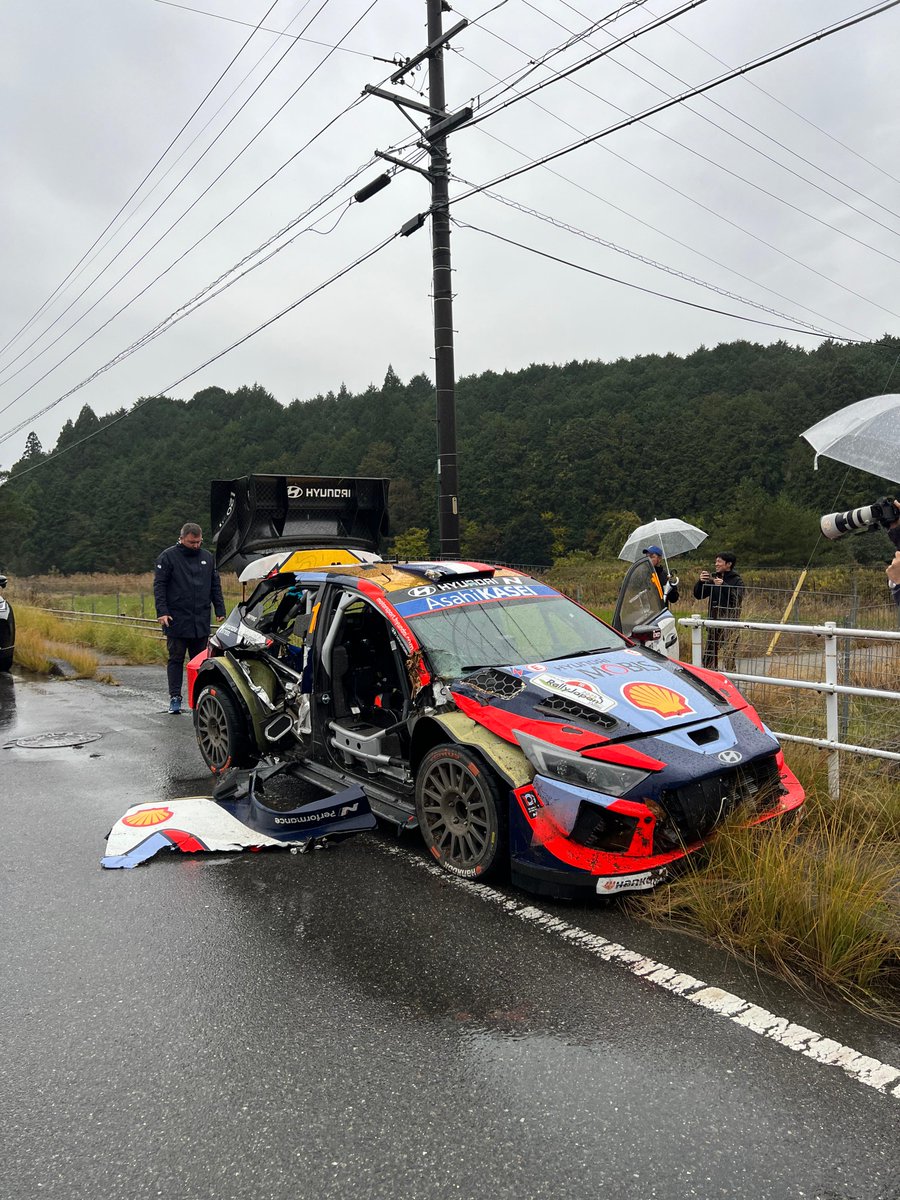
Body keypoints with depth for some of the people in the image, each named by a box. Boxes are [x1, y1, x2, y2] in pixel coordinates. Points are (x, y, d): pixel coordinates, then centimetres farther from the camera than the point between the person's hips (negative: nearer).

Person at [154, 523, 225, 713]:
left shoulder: (208, 557, 12)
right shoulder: (168, 557, -1)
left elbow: (215, 585, 17)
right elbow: (159, 585, -3)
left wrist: (220, 610, 9)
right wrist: (162, 612, -12)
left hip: (201, 622, 4)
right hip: (176, 621, -4)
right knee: (176, 659, 1)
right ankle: (175, 697, 5)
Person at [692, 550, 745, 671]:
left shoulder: (737, 581, -3)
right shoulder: (713, 578, 11)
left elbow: (737, 599, -19)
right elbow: (698, 595, 11)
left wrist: (723, 585, -26)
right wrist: (700, 582, -6)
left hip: (729, 622, -5)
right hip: (713, 621, 5)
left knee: (728, 657, -4)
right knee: (708, 657, 9)